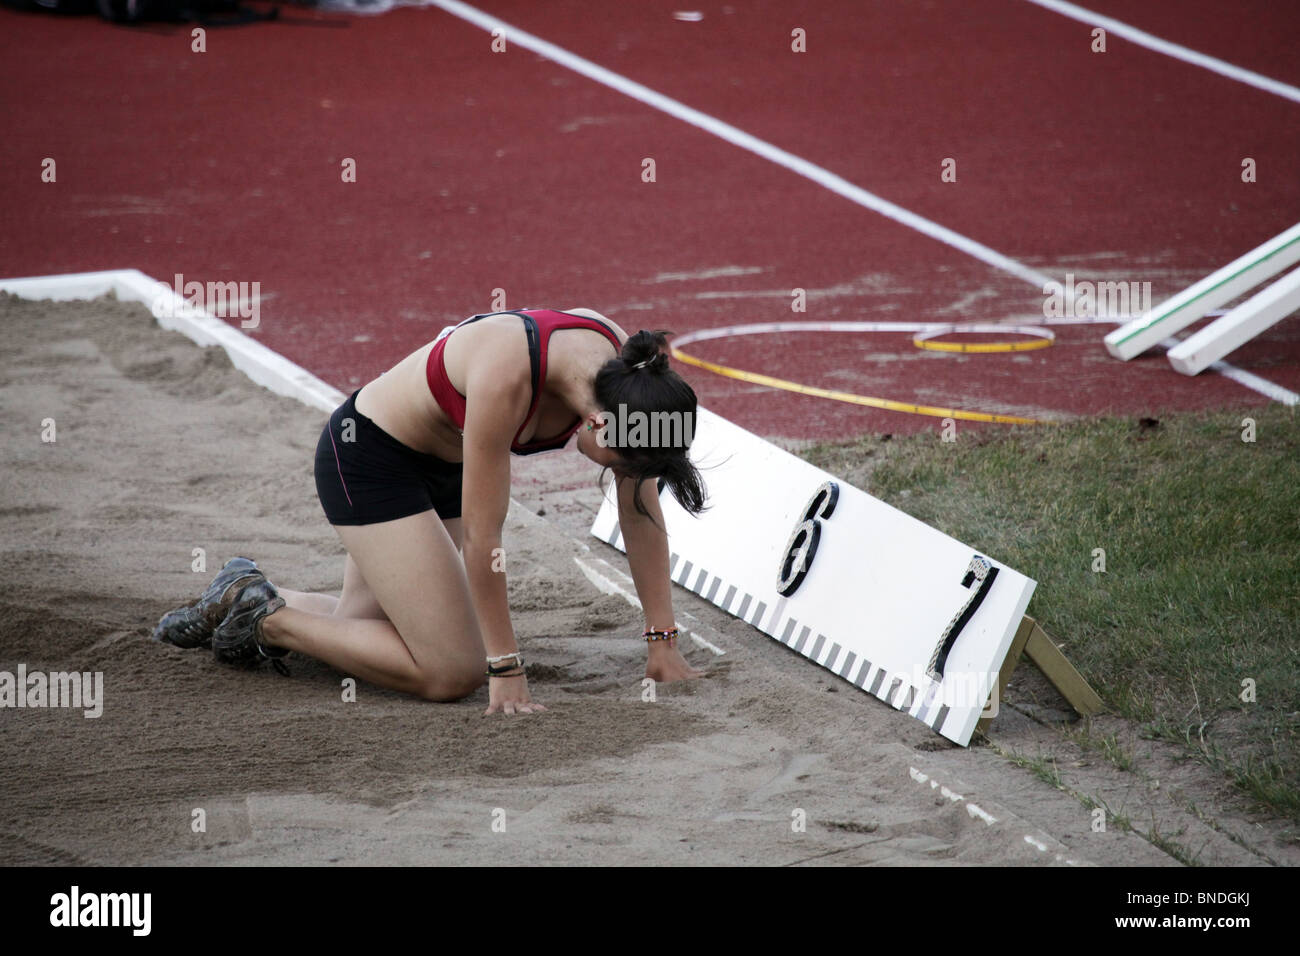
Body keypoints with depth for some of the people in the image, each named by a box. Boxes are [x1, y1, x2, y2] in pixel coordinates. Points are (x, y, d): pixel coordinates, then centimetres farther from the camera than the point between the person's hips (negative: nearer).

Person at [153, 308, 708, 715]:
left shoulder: (625, 372, -19)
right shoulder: (506, 375, -39)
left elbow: (640, 511, -7)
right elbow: (483, 538, -32)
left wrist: (662, 639, -7)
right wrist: (506, 670, -27)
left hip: (439, 466, 8)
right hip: (367, 456, -8)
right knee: (451, 673, -12)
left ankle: (249, 597, 32)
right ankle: (263, 618, 1)